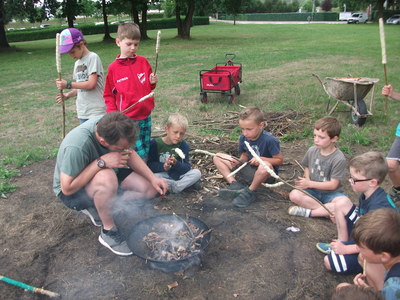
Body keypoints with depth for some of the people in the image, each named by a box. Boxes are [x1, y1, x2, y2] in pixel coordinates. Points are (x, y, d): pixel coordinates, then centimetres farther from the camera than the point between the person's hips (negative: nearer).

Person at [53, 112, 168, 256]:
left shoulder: (107, 126, -18)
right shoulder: (77, 147, -37)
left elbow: (130, 154, -4)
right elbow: (67, 188, -30)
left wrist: (153, 178, -14)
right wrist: (101, 162, -38)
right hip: (72, 192, -7)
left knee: (151, 188, -6)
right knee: (107, 178, -40)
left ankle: (96, 208, 5)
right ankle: (108, 232, -15)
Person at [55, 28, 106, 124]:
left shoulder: (93, 57, -8)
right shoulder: (77, 63, 15)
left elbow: (91, 84, -16)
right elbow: (80, 86, 16)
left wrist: (68, 84, -14)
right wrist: (67, 95, 0)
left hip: (96, 112, -7)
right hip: (82, 112, 7)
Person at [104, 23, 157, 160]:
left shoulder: (143, 62, 5)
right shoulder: (113, 68, -2)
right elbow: (108, 94, 6)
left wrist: (152, 82, -3)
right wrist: (113, 113, -7)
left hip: (146, 116, 4)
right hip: (127, 119, -3)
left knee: (146, 152, 12)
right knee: (139, 155, -5)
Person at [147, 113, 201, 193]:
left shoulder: (183, 145, -2)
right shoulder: (155, 143, -6)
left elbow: (187, 167, -7)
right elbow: (150, 165, -9)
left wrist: (176, 164, -28)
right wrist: (163, 166, -26)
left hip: (178, 174, 2)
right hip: (162, 174, -2)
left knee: (197, 173, -19)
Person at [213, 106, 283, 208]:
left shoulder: (269, 140, -23)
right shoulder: (243, 138, -6)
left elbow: (279, 160, -16)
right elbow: (245, 156, 7)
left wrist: (261, 159, -29)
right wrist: (239, 161, -16)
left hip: (267, 174, -6)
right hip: (250, 170, 6)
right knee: (217, 157, 0)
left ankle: (250, 192, -16)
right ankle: (235, 185, -14)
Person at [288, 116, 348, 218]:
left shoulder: (339, 159, -17)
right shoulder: (312, 150, -3)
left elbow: (333, 185, -15)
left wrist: (309, 184, -15)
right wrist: (307, 181, -7)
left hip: (331, 193, -3)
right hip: (313, 191, 3)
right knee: (294, 195, -27)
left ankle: (308, 212, -23)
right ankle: (328, 211, -21)